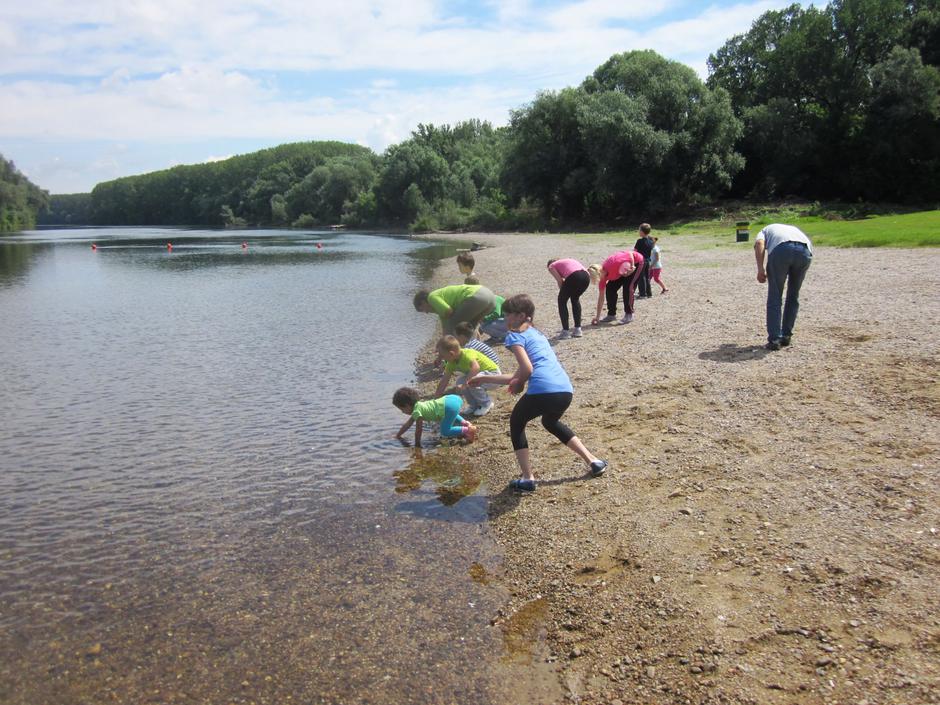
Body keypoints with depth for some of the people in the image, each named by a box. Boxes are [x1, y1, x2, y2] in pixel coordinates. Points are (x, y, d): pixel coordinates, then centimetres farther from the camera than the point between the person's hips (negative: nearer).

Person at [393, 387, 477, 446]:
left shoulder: (417, 412, -2)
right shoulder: (418, 405, 26)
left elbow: (418, 430, 1)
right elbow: (408, 424, 37)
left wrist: (417, 444, 13)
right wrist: (398, 435, 42)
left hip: (449, 407, -10)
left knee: (445, 432, -3)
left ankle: (468, 430, -12)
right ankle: (465, 422, 19)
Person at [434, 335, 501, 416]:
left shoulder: (467, 354, -30)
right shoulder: (451, 363, -4)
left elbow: (476, 367, -48)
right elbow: (444, 381, 1)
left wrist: (465, 383, -48)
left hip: (494, 373, -8)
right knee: (460, 381, -9)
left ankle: (487, 404, -7)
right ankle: (475, 405, 7)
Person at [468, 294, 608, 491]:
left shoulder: (515, 335, 5)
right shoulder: (536, 334, 31)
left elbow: (526, 369, -9)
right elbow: (519, 377, 33)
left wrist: (518, 383, 12)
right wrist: (483, 379, 31)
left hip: (543, 391, -8)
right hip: (566, 390, 8)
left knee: (516, 423, 20)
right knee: (551, 423, 37)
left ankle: (527, 478, 14)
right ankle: (594, 461, 32)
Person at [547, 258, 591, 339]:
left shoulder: (551, 266, 22)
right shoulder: (567, 261, 39)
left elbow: (560, 280, 7)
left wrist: (563, 292, 22)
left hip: (574, 277, -6)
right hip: (586, 277, 6)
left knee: (562, 301, 16)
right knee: (575, 299, 30)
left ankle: (565, 331, 13)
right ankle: (577, 329, 28)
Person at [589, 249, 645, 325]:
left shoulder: (613, 263, -38)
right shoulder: (603, 277, -14)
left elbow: (630, 253, -29)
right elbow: (601, 297, -8)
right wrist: (597, 317, -8)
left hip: (637, 262, -7)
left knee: (628, 287, -20)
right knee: (610, 288, -2)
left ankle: (629, 315, -10)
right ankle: (611, 314, 7)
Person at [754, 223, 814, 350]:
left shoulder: (765, 230, 35)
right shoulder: (794, 229, 44)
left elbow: (759, 243, 7)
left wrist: (760, 269, 0)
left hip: (781, 250, -3)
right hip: (804, 251, 3)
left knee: (774, 297, 10)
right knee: (793, 296, 22)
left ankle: (774, 339, 6)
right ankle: (786, 336, 27)